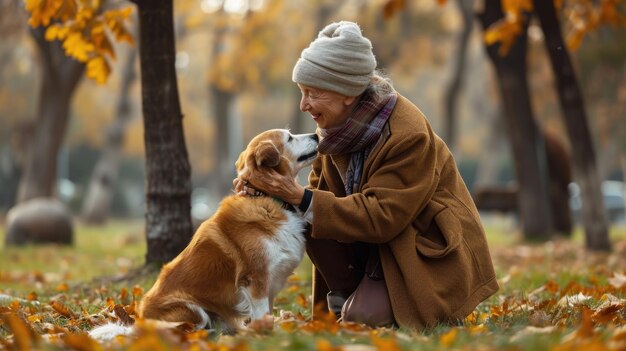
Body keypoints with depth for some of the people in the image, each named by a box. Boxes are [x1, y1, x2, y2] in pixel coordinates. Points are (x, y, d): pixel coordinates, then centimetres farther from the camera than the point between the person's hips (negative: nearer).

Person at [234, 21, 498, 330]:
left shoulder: (407, 135, -26)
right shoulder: (339, 125, -3)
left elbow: (381, 218, -29)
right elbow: (319, 191, 2)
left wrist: (301, 197, -32)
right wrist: (272, 191, -18)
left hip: (433, 252, -7)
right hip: (382, 244, 7)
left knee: (365, 317, -25)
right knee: (307, 219, -14)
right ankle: (345, 303, 1)